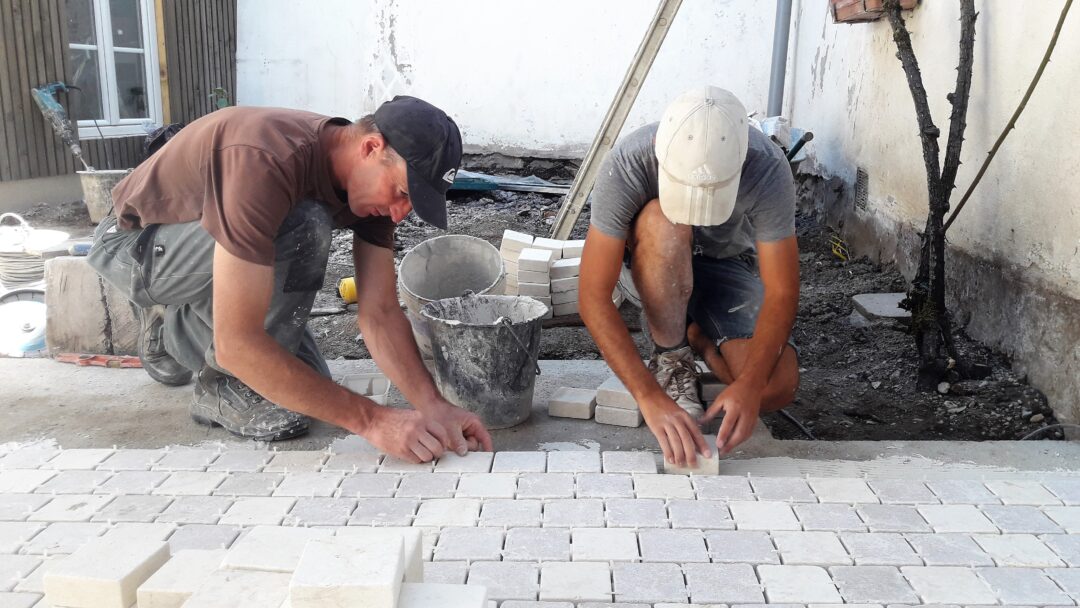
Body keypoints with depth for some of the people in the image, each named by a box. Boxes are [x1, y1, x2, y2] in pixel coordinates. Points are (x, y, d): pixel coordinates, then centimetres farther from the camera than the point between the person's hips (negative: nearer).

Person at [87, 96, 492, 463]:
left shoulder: (372, 179, -15)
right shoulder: (265, 161, -40)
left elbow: (380, 313, -16)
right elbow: (237, 344, -43)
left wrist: (434, 407, -31)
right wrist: (371, 419, -43)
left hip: (199, 256, 7)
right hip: (136, 243, -7)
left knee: (306, 385, 0)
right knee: (303, 230, -33)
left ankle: (174, 334, 22)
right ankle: (226, 387, -12)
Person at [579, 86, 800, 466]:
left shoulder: (767, 170, -32)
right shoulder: (626, 165, -35)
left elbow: (781, 293, -28)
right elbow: (592, 297, -35)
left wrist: (749, 385, -42)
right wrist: (650, 398, -43)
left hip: (727, 264, 1)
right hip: (651, 269, -1)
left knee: (776, 390, -21)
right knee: (663, 220, -38)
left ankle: (693, 332, 9)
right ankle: (670, 360, -17)